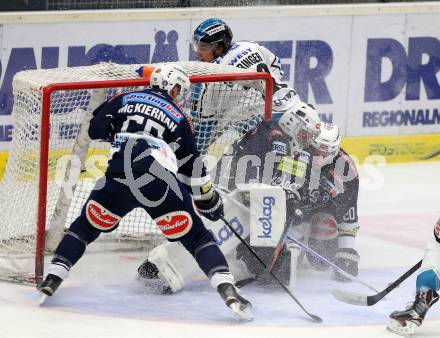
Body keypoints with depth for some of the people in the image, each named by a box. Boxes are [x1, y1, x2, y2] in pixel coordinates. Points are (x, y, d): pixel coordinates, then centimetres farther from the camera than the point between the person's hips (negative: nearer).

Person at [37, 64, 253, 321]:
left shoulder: (124, 100, 21)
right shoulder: (179, 119, 19)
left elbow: (96, 129, 11)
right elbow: (192, 168, 19)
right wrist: (210, 200, 30)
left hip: (117, 182, 2)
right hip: (160, 184, -1)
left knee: (86, 227, 24)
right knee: (196, 237, 6)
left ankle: (51, 280, 17)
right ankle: (226, 288, -11)